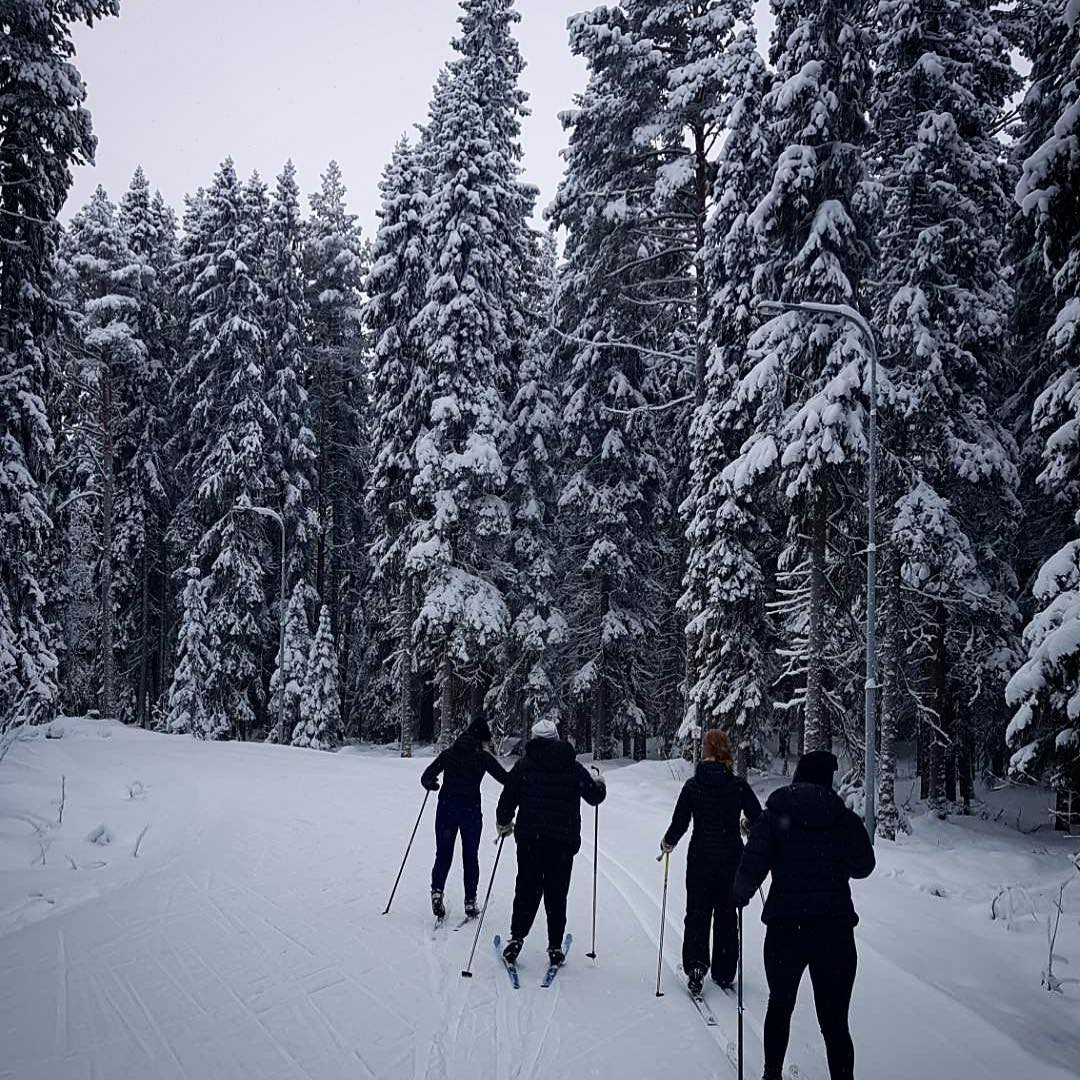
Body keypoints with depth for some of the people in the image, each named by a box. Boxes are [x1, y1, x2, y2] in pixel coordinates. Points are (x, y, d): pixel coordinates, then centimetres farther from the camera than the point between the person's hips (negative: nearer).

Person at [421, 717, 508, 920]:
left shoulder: (448, 753, 6)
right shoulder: (482, 757, -3)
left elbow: (426, 777, 7)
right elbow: (506, 778, -6)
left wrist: (432, 785, 28)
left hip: (446, 808, 2)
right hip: (471, 809, -2)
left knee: (443, 854, 12)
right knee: (470, 856, 11)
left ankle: (437, 890, -10)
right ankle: (470, 902, 11)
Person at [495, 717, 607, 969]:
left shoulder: (524, 764, 0)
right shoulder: (573, 766, -1)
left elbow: (508, 798, 1)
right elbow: (594, 796, 4)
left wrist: (503, 822, 18)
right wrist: (600, 785, 27)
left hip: (529, 838, 0)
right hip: (563, 841, 0)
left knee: (526, 890, 11)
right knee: (556, 894, 7)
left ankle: (516, 939, 6)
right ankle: (555, 948, 9)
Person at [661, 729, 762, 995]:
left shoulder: (693, 785, -9)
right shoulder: (739, 786, -6)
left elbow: (679, 823, -8)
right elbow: (759, 820, -1)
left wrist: (668, 843, 11)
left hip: (700, 858, -1)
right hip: (732, 860, 1)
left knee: (697, 913, 11)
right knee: (727, 915, 14)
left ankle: (696, 966, -3)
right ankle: (724, 973, 20)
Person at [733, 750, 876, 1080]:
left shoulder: (774, 817, -3)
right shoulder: (845, 819, 0)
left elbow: (751, 867, -12)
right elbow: (864, 866, 13)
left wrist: (741, 893, 6)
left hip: (785, 928, 1)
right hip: (836, 929, -1)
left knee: (780, 1004, 22)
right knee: (834, 1021, 6)